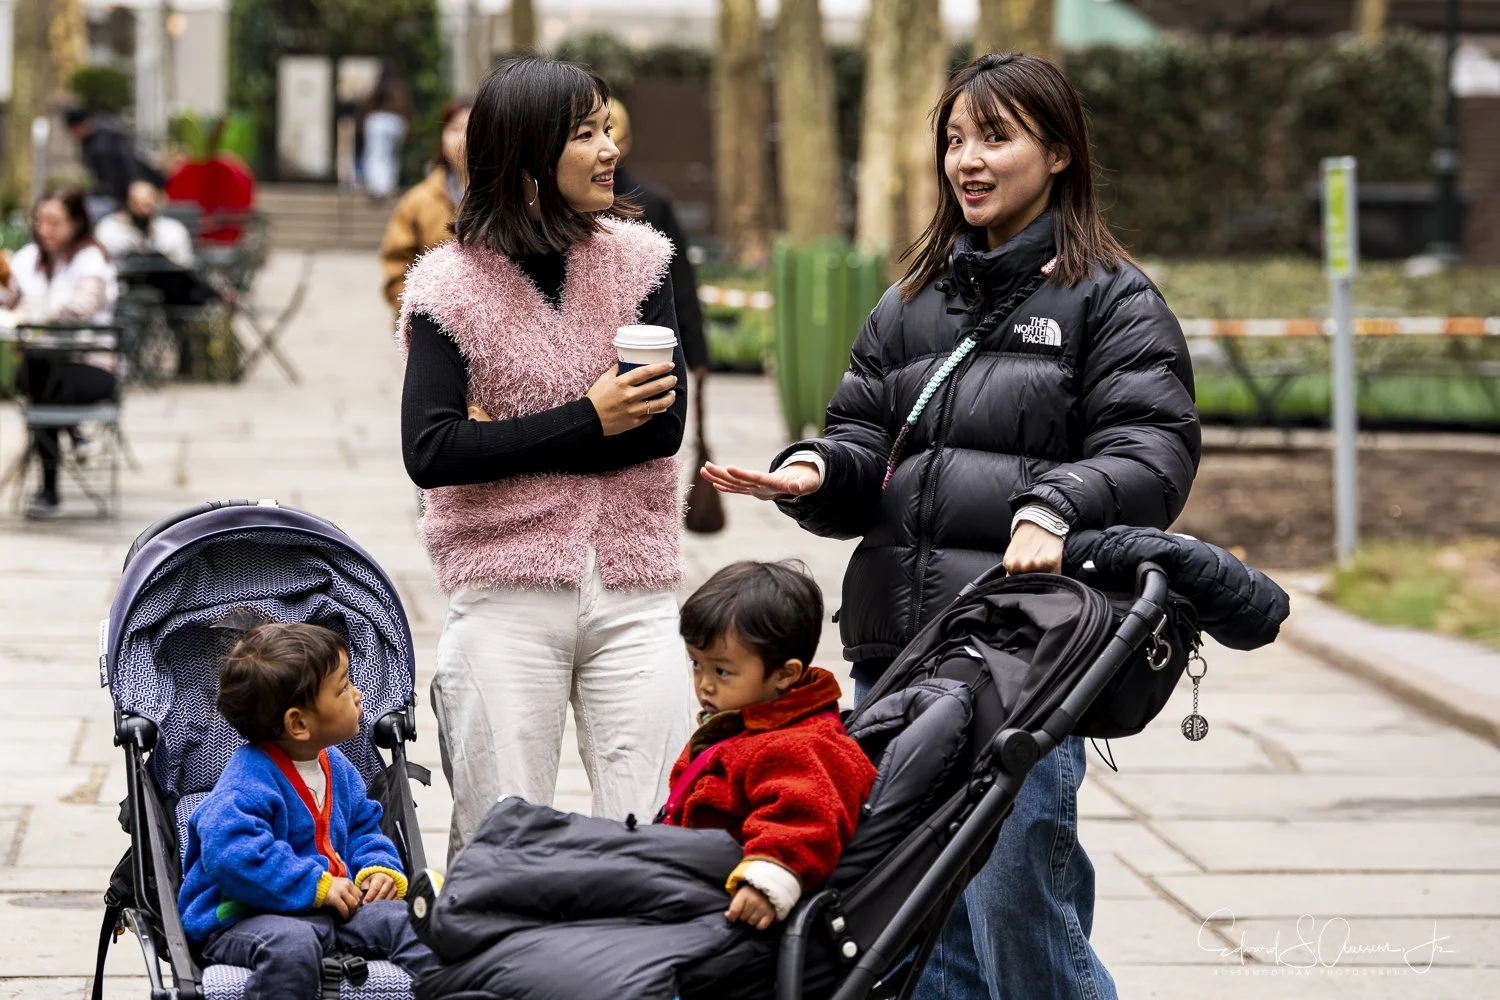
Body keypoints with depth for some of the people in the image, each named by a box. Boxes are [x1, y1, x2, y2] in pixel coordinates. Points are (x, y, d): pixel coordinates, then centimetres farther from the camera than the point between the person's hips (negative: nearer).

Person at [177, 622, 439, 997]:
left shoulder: (337, 767, 13)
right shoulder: (248, 781, -18)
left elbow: (363, 826, 28)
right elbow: (231, 851, -31)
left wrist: (379, 868, 5)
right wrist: (315, 886, -27)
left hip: (330, 907, 8)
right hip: (245, 918, -8)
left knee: (406, 922, -10)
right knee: (292, 945, -39)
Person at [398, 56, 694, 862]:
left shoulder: (637, 260, 6)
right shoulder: (453, 287, -1)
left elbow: (664, 425, -5)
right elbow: (430, 453, -13)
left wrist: (508, 441, -11)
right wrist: (586, 420, -14)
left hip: (633, 592, 2)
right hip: (505, 595, -2)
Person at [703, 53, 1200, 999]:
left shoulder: (1114, 300, 1)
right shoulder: (913, 305, 19)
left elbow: (1151, 457, -9)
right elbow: (867, 442, 17)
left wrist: (1052, 508, -26)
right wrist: (813, 471, -5)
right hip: (895, 647, 6)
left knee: (1014, 903, -10)